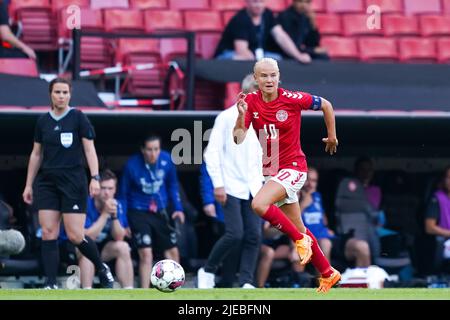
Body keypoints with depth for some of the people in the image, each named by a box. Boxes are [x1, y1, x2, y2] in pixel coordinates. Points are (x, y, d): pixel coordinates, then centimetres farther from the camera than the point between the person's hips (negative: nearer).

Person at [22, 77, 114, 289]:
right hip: (47, 182, 4)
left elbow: (90, 150, -4)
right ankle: (51, 284, -5)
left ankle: (102, 269, 17)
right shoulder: (43, 121, 9)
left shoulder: (78, 118, -3)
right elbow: (36, 155, 16)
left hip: (73, 182, -4)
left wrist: (95, 178, -14)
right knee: (48, 233, -6)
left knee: (75, 235, -7)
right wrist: (28, 185, 15)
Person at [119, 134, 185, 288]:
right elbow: (123, 193, -6)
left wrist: (178, 208, 2)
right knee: (146, 253, -16)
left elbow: (172, 184, 9)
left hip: (160, 212, 5)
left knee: (173, 251, 7)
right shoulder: (132, 165, -19)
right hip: (138, 212, -5)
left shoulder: (166, 160, -9)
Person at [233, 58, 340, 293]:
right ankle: (328, 273, 30)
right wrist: (241, 116, -27)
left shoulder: (292, 99, -13)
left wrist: (332, 136, 11)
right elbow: (238, 139, -11)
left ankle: (300, 239, -10)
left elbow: (325, 105, 3)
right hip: (272, 171, 5)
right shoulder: (250, 102, -3)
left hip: (293, 167, -5)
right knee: (299, 229, 14)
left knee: (259, 204, -28)